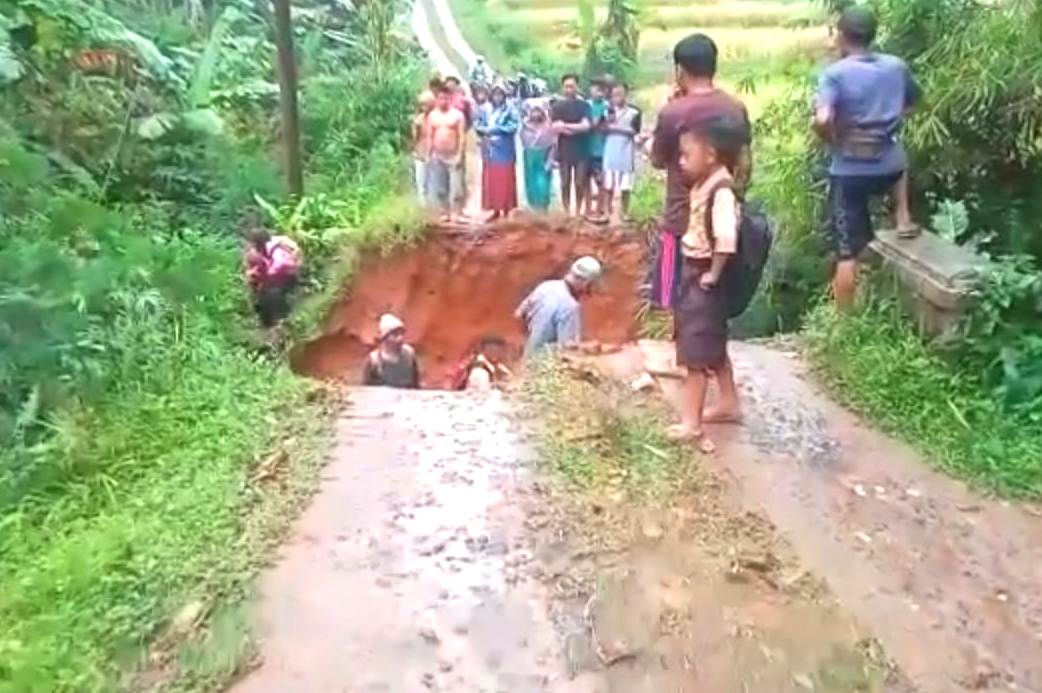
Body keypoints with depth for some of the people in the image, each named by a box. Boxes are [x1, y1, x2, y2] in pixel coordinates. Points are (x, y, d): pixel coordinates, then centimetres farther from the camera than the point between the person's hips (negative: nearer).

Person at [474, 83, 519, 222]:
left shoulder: (510, 110, -4)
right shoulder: (485, 110, 7)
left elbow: (513, 127, -13)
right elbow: (477, 125, 5)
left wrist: (496, 128, -15)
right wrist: (485, 131, -14)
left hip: (505, 151, -4)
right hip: (489, 150, 4)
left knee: (505, 181, -2)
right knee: (491, 181, 7)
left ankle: (506, 211, 6)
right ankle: (495, 210, 17)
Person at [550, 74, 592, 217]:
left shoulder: (584, 105, 4)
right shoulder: (557, 106, 4)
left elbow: (586, 126, -9)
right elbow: (555, 127, -8)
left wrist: (566, 126, -13)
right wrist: (577, 127, -12)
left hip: (581, 151, 0)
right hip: (564, 151, 0)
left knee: (580, 183, 1)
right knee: (565, 184, 3)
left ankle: (578, 213, 14)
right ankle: (567, 213, 11)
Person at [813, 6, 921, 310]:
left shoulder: (835, 74, -12)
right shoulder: (897, 66, 4)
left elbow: (822, 120, -27)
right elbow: (913, 101, 21)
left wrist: (832, 141, -7)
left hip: (849, 170, -4)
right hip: (889, 167, 4)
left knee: (847, 254, 5)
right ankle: (903, 218, 32)